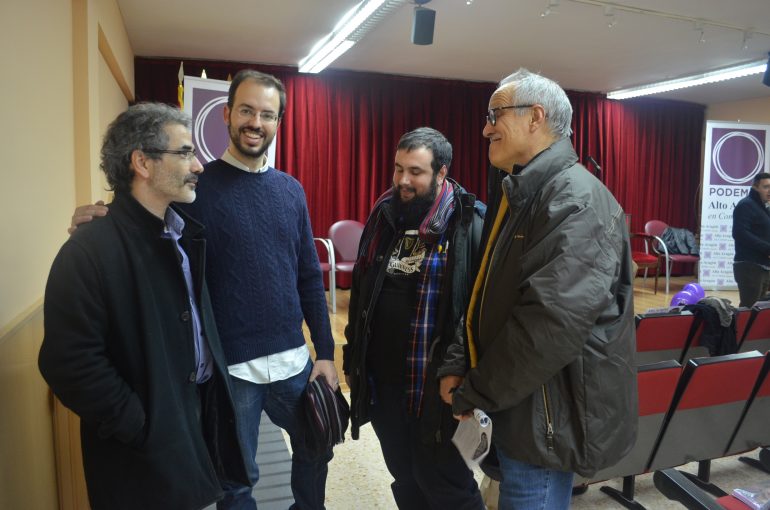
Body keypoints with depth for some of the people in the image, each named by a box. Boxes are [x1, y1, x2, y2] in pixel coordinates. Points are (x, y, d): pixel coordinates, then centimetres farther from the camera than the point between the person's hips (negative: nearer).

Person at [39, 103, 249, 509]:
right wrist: (145, 429, -19)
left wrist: (216, 396, 7)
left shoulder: (184, 232, 4)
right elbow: (71, 364, -23)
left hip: (202, 412, 7)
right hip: (146, 449, -6)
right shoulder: (90, 250, -20)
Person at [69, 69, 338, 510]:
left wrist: (325, 351, 6)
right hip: (230, 366, -4)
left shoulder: (291, 189, 4)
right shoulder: (197, 186, -8)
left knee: (317, 449, 23)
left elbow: (309, 277, 7)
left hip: (294, 360, 4)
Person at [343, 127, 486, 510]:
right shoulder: (383, 217, 7)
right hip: (382, 378, 6)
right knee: (404, 477, 21)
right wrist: (353, 359, 14)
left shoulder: (468, 223, -12)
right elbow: (359, 294, 13)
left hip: (435, 382, -6)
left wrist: (462, 371, -17)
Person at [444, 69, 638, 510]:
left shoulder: (577, 200, -20)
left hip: (548, 419, -9)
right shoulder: (520, 194, 11)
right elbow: (487, 296, 13)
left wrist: (473, 395, -17)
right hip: (518, 408, 9)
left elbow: (553, 324, -29)